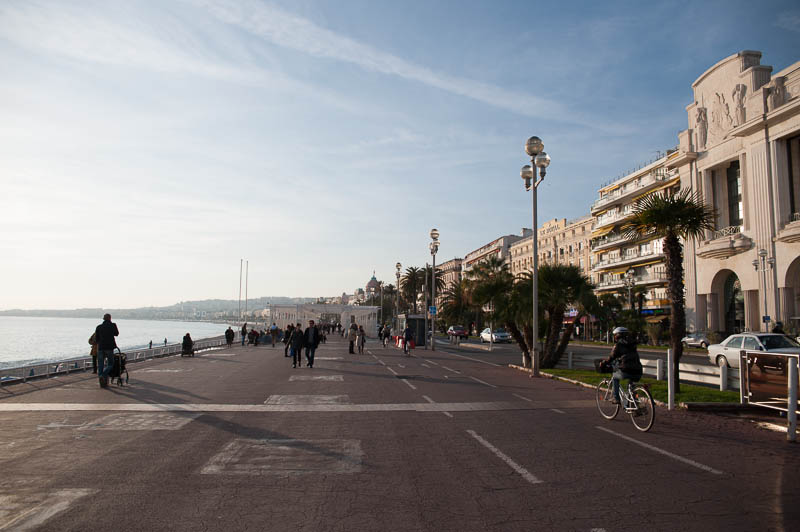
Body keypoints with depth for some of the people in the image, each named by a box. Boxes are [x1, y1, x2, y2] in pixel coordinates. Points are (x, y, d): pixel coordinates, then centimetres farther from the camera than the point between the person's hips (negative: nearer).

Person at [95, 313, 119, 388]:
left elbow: (96, 338, 9)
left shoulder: (99, 327, 6)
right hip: (109, 347, -3)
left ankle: (102, 383, 9)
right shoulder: (113, 325, 0)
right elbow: (116, 333, 15)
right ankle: (103, 375, -19)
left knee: (100, 364, 10)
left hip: (100, 347, 3)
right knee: (110, 364, 7)